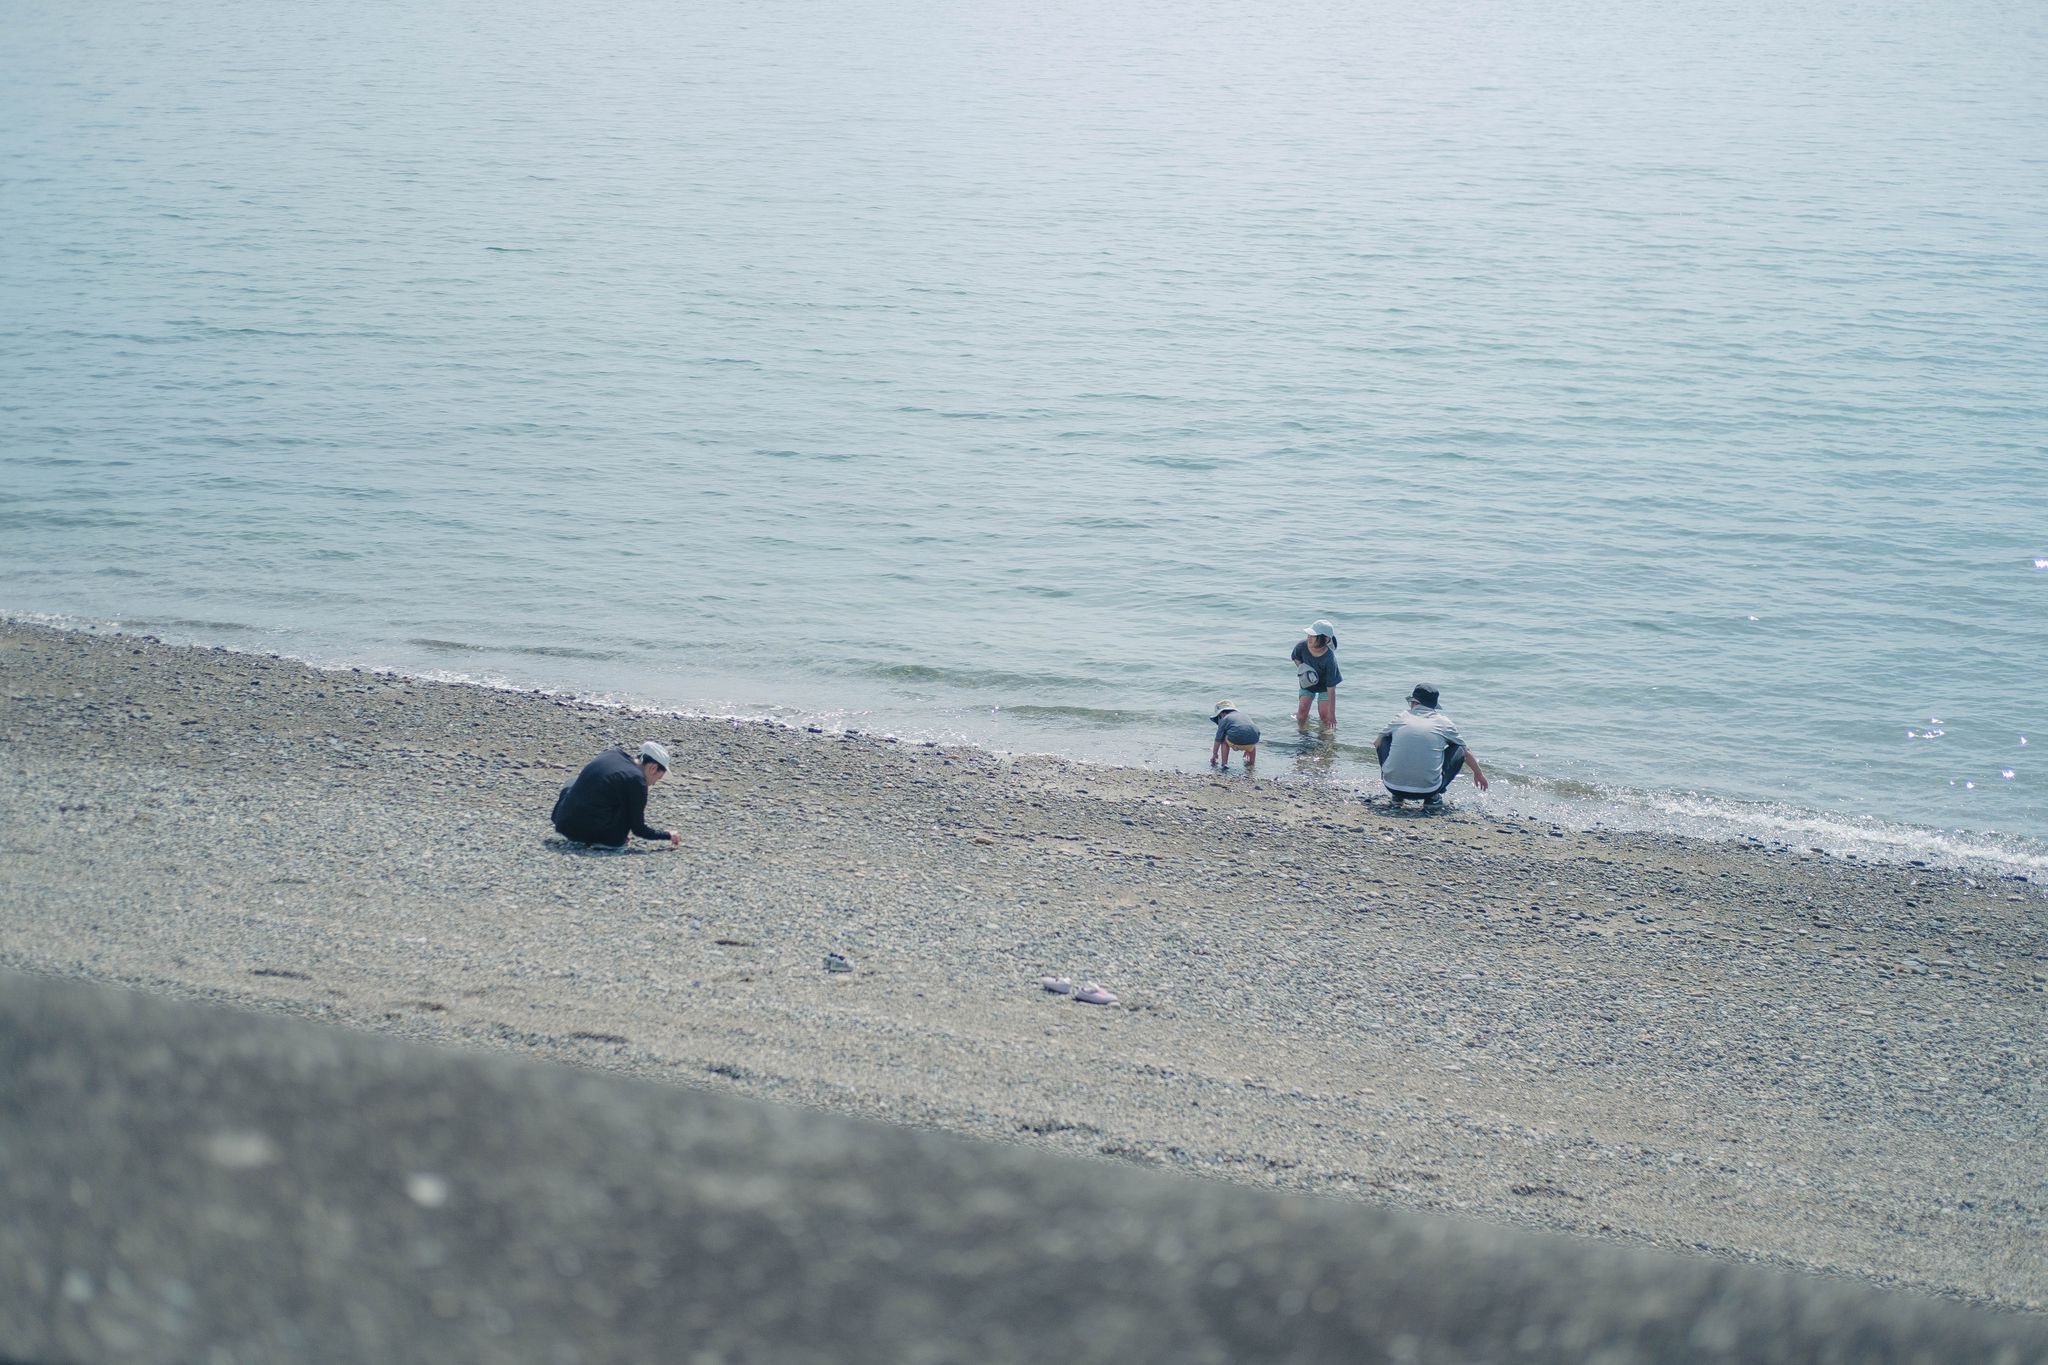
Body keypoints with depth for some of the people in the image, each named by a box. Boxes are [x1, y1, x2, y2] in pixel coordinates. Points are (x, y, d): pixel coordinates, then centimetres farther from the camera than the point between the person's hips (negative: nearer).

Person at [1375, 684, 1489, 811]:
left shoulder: (1400, 718, 10)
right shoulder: (1443, 722, 8)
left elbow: (1376, 744, 28)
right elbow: (1466, 752, 23)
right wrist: (1478, 773, 42)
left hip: (1393, 785, 1)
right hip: (1428, 789, -1)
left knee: (1384, 741, 26)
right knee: (1458, 750, 19)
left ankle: (1397, 797, 20)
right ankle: (1433, 798, 9)